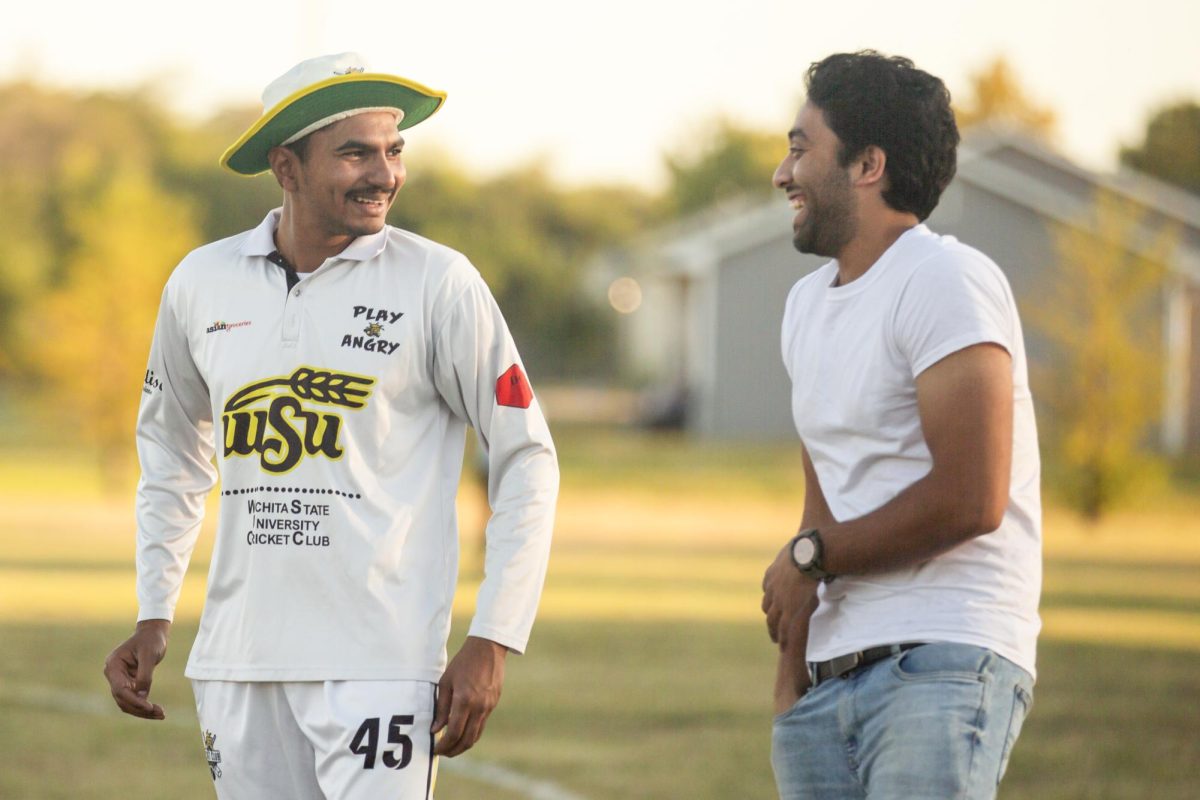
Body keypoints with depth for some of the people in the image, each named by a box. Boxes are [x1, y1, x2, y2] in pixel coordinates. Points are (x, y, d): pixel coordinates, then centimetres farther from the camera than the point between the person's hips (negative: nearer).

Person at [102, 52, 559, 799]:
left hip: (379, 670, -4)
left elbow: (527, 460, -1)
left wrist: (491, 645, -8)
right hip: (237, 661, 4)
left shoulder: (438, 282, -4)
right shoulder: (202, 283, 7)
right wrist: (153, 618, 15)